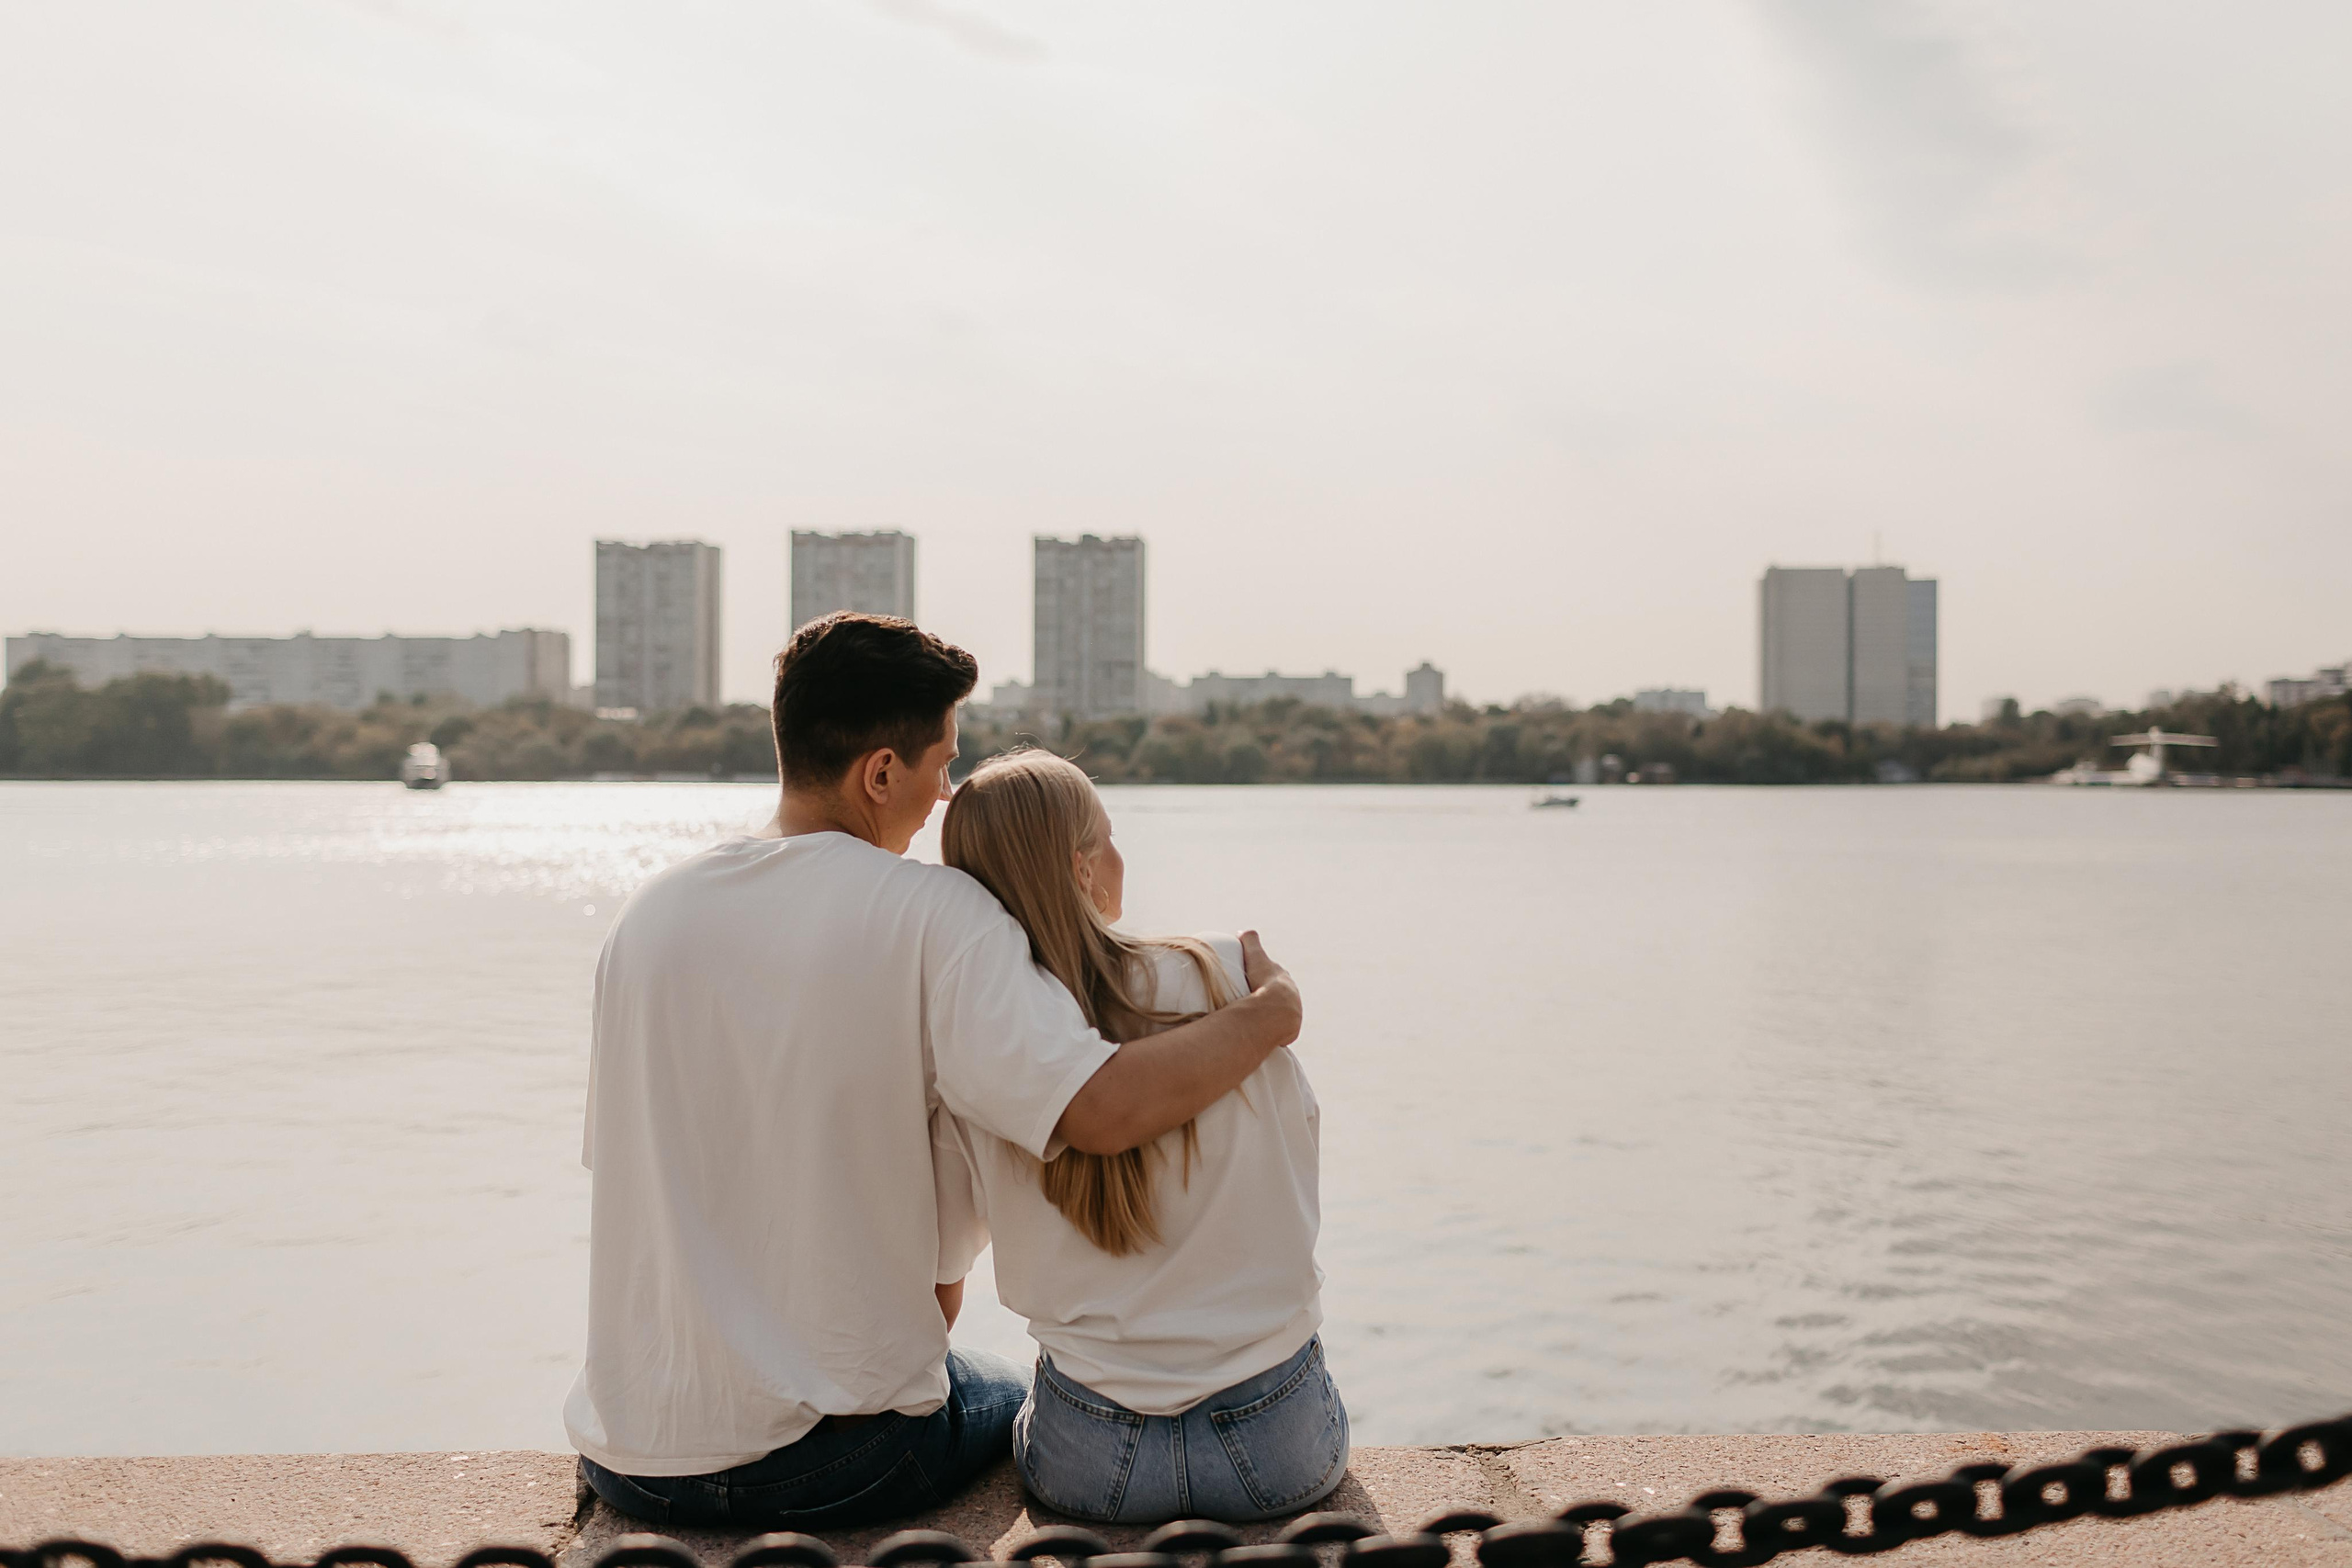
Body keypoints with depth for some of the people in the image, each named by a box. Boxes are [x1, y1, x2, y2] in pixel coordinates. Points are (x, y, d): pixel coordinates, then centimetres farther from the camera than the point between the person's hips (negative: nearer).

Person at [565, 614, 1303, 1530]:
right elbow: (1104, 1111, -28)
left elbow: (618, 1164, 9)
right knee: (1013, 1399, 30)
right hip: (839, 1465, -4)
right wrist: (1272, 1010, -11)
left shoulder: (646, 916, 1)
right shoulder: (929, 913, -16)